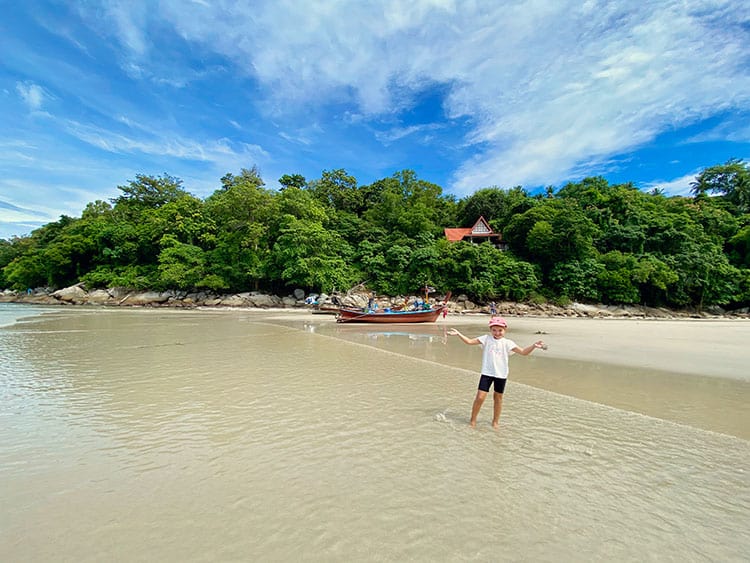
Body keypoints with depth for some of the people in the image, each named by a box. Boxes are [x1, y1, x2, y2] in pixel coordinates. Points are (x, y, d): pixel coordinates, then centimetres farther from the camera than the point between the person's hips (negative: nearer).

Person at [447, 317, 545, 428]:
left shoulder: (507, 343, -1)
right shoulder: (486, 338, -2)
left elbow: (524, 352, -2)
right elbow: (470, 341, -7)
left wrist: (534, 346, -17)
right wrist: (458, 334, -17)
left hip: (501, 375, 1)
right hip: (486, 373, -1)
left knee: (498, 398, 15)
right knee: (480, 397, -4)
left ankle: (495, 421, 34)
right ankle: (473, 420, 14)